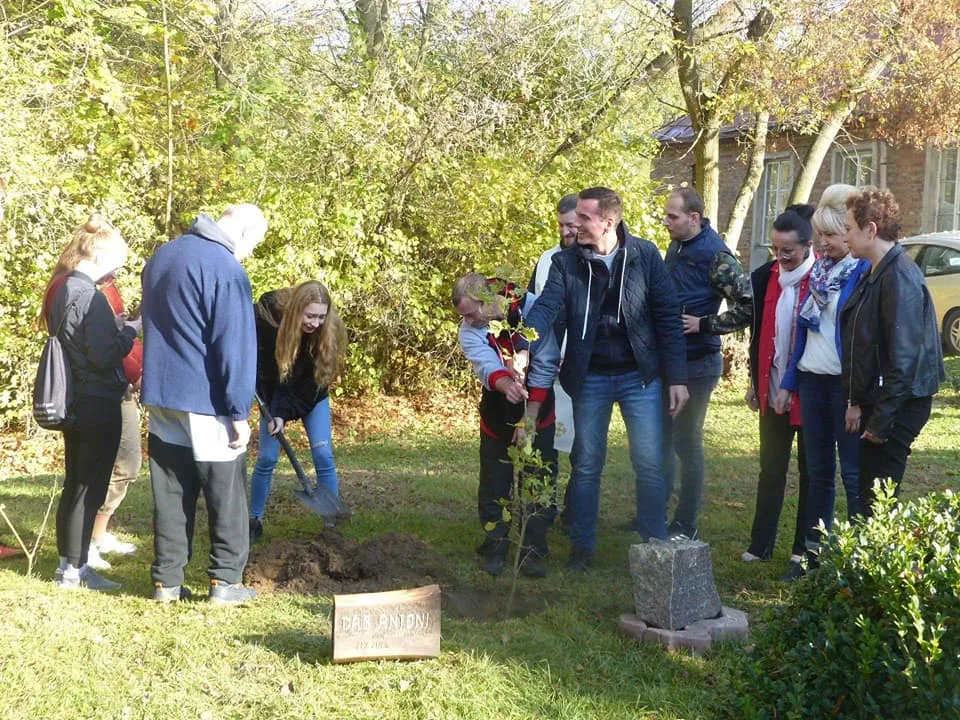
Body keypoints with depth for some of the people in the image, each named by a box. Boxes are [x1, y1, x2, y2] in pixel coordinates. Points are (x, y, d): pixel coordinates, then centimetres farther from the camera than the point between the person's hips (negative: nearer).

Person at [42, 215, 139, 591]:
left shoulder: (60, 289, 9)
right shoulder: (89, 295, -19)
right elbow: (104, 356, -22)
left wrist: (117, 328, 8)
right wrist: (131, 329, -9)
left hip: (74, 401, 9)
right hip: (98, 405, -9)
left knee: (75, 484, 16)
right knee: (89, 488, 0)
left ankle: (69, 562, 24)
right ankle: (74, 570, 6)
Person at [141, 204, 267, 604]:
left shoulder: (162, 256, 10)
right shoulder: (225, 269, -17)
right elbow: (235, 347, -18)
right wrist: (239, 412, -13)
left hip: (160, 397, 7)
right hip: (206, 404, -7)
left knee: (171, 495, 11)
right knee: (227, 495, 6)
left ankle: (167, 581, 13)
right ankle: (225, 581, 9)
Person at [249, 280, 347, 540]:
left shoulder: (330, 332, -26)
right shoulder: (266, 315, -28)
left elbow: (313, 383, -21)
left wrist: (286, 414, -27)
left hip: (310, 395, 1)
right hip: (274, 390, 0)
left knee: (323, 455, -8)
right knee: (267, 457, -4)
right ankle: (254, 520, 12)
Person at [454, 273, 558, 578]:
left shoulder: (530, 307, -16)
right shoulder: (469, 332, -11)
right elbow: (487, 367, -29)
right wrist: (506, 386, -52)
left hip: (539, 414, -1)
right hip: (498, 417, 2)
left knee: (539, 482, 0)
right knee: (494, 484, 4)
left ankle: (533, 550, 11)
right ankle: (494, 547, 19)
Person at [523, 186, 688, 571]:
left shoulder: (645, 255, -6)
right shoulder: (565, 262, -4)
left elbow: (668, 316, -4)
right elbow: (545, 309, -16)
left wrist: (677, 377, -6)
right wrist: (524, 349, -36)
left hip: (640, 376, -1)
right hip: (590, 378, 1)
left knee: (650, 464, 1)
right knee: (586, 465, 10)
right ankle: (582, 547, 23)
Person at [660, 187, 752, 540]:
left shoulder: (715, 255, -16)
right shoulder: (676, 248, 9)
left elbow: (747, 307, -18)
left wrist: (703, 325, -18)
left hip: (696, 364, -8)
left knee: (686, 442, 0)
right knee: (661, 436, 15)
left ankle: (686, 526, 10)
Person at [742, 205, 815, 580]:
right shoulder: (764, 277, 2)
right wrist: (755, 383, 10)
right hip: (773, 392, 5)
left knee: (810, 473, 8)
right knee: (771, 471, 12)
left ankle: (804, 551, 16)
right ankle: (761, 544, 20)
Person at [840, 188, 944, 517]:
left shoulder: (900, 277, -19)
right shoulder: (875, 274, 12)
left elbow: (905, 357, -23)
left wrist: (881, 420, -21)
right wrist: (857, 402, 12)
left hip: (897, 405, -10)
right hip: (874, 402, 10)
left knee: (878, 501, -4)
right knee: (868, 492, 15)